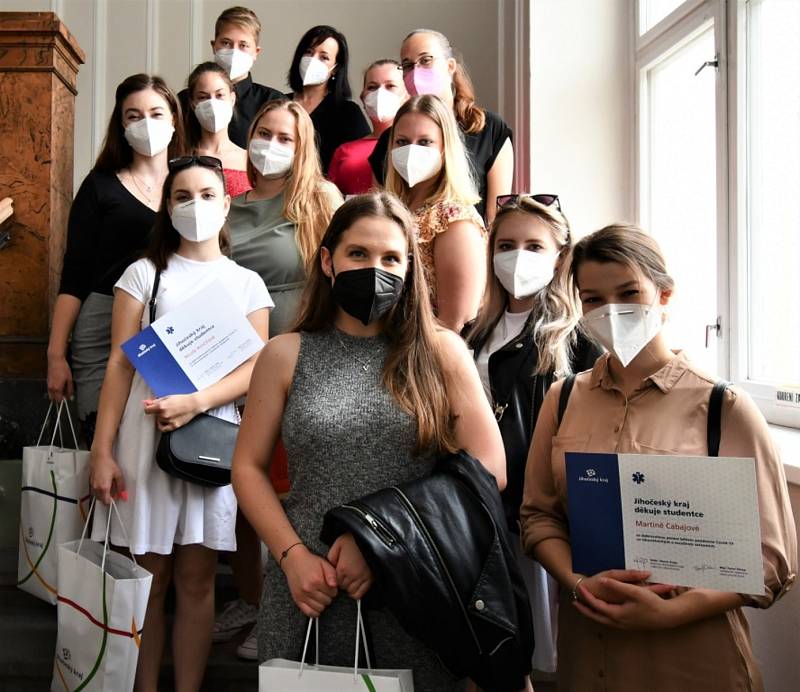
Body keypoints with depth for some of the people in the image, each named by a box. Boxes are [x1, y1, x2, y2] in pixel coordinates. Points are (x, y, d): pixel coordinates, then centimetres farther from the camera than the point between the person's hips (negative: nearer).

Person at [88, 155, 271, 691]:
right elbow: (120, 365, 0)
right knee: (147, 577, 3)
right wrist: (102, 451, -7)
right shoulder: (144, 273, 7)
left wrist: (196, 402, -18)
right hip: (144, 433, 0)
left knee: (196, 579, 4)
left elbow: (254, 369, 1)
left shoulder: (247, 283, 10)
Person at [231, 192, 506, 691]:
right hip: (309, 590, 1)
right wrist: (293, 555, -10)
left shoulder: (442, 353, 0)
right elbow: (249, 468, 4)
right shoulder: (286, 355, 3)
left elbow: (489, 469, -5)